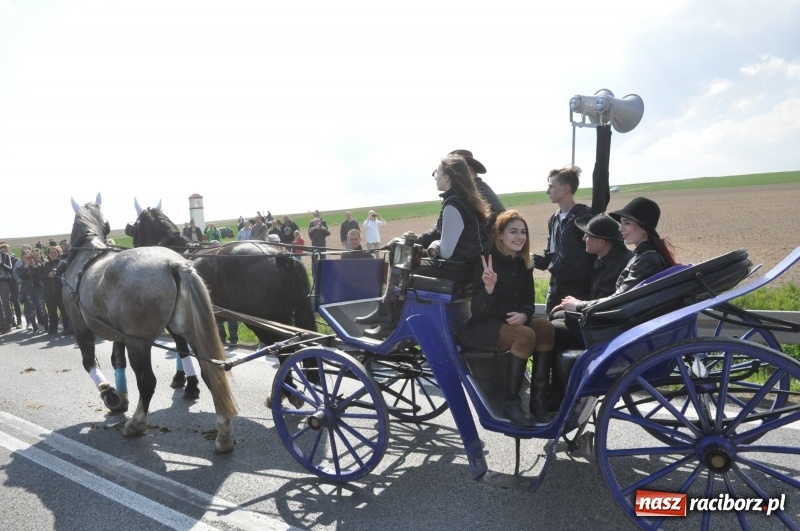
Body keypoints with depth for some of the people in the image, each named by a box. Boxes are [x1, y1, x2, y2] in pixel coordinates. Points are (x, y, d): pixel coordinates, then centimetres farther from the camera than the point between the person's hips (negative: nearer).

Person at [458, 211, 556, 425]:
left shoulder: (523, 265, 7)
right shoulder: (487, 262, -14)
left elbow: (528, 301, 10)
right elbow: (477, 310, -18)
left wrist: (523, 314, -14)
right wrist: (488, 287, -39)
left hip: (510, 321, 7)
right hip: (478, 325, -7)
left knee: (546, 327, -19)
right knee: (525, 336, -30)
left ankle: (538, 399, -15)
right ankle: (510, 401, -18)